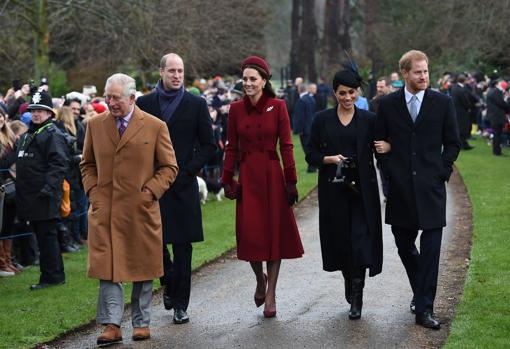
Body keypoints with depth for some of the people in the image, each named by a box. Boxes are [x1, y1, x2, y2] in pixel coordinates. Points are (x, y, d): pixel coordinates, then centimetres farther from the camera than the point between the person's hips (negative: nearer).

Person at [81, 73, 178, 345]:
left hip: (140, 210, -1)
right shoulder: (95, 125, 7)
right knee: (107, 267, -5)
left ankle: (141, 323, 20)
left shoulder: (155, 126, -1)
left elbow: (169, 167, 3)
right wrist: (93, 192, 3)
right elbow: (87, 164, 17)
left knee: (142, 268, 8)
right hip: (104, 210, 1)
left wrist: (149, 192, -8)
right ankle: (111, 325, -3)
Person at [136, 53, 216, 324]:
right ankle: (169, 283, 28)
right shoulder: (144, 103, 5)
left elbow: (208, 145, 3)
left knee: (182, 245, 1)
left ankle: (180, 304, 8)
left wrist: (187, 172, -7)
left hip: (182, 183, -1)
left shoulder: (196, 104, 3)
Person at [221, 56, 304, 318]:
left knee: (275, 232, 1)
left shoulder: (277, 107, -2)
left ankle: (271, 295, 9)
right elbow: (231, 147, 7)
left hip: (272, 175, -2)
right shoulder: (236, 109, 4)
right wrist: (227, 180, 1)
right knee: (249, 234, -2)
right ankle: (260, 279, 27)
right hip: (247, 177, 2)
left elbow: (286, 145, -3)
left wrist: (290, 181, -7)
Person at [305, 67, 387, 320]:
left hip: (362, 188, -1)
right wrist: (330, 159, -14)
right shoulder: (322, 120, 4)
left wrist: (387, 147, -17)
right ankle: (350, 284, 31)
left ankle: (356, 297, -5)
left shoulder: (369, 119, 3)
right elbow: (311, 155, 5)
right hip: (333, 189, 1)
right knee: (340, 240, 8)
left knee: (360, 240, -10)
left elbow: (381, 150, 6)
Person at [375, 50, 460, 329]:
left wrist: (441, 172, -3)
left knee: (430, 250, -7)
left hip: (430, 188, -2)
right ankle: (421, 292, 33)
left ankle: (424, 309, -6)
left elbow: (452, 143, 6)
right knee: (404, 245, 11)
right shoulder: (388, 104, 4)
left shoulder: (443, 103, 2)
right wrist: (388, 174, 2)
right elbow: (380, 143, 10)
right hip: (400, 189, 2)